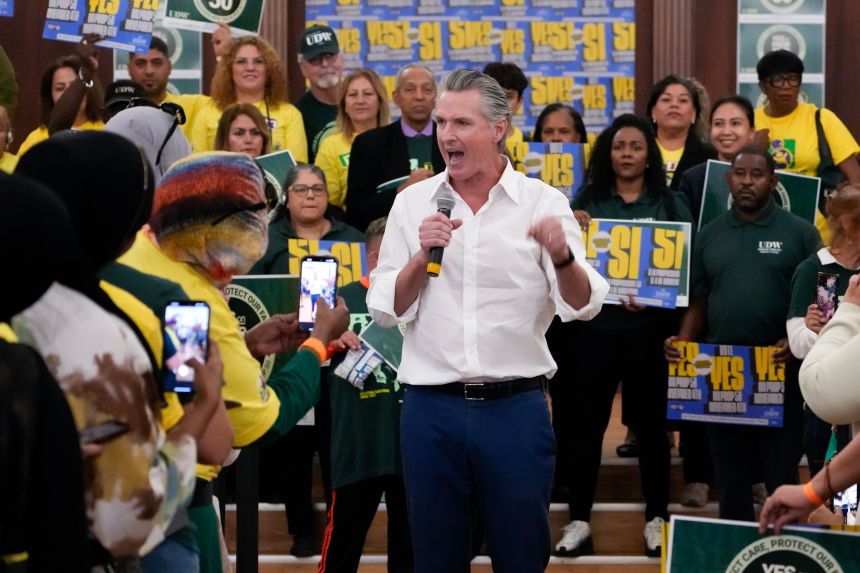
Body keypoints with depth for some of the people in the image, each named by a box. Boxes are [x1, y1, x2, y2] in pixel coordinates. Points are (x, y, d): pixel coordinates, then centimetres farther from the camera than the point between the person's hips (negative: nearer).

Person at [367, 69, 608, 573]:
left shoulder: (543, 203, -2)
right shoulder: (413, 203, 4)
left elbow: (583, 306, -9)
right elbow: (386, 310, 3)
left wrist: (562, 256, -29)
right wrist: (423, 256, -14)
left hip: (517, 407, -2)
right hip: (430, 408, 2)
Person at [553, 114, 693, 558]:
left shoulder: (670, 204, 5)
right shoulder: (587, 200, 8)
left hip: (649, 329, -1)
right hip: (593, 327, 1)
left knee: (651, 424, 5)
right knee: (585, 424, 1)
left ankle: (657, 519, 15)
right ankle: (579, 521, 7)